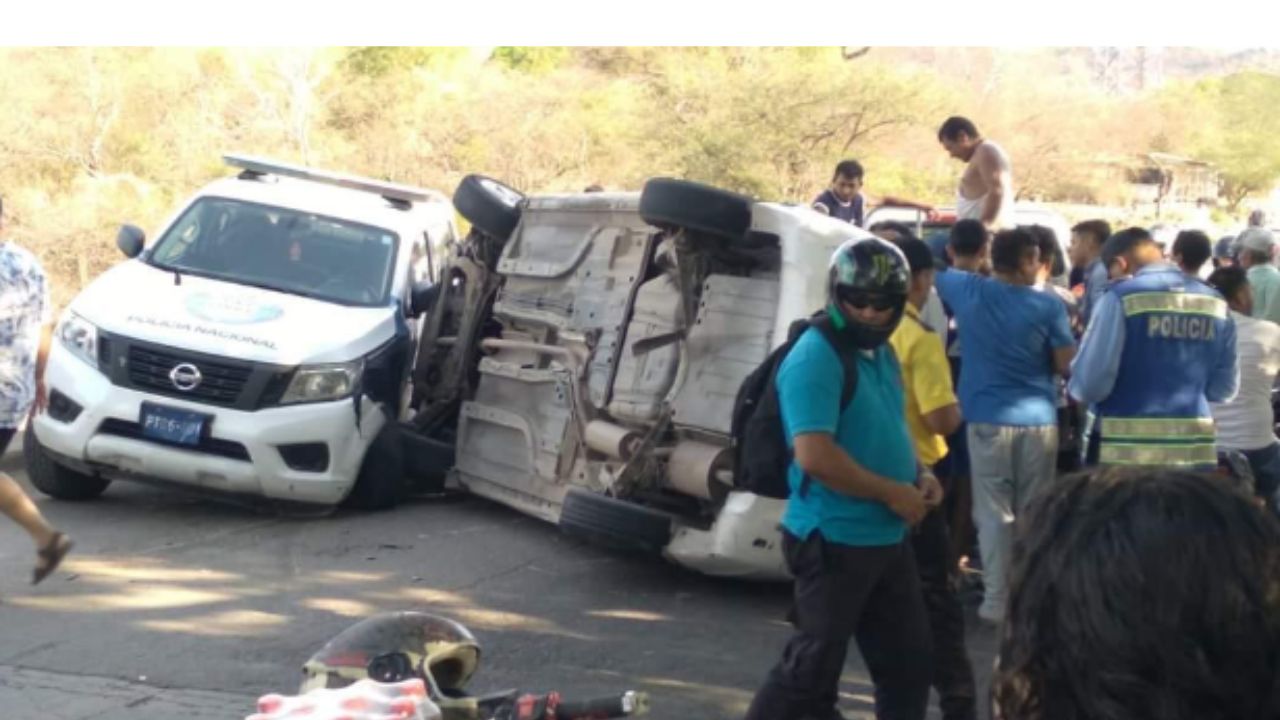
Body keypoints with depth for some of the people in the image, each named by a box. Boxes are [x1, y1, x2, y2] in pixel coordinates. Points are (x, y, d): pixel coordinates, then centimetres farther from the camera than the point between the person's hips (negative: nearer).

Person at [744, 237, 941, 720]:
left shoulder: (881, 353, 12)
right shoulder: (815, 359, -18)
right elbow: (815, 456, -27)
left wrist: (918, 476, 6)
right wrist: (893, 494, -19)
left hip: (887, 539, 9)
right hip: (834, 541, -9)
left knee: (908, 663, 16)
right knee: (813, 667, -1)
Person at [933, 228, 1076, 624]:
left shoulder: (967, 291, -2)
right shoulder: (1048, 306, -5)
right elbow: (1067, 365, -1)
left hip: (988, 420, 0)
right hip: (1039, 421, 0)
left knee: (994, 513, 2)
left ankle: (997, 599, 1)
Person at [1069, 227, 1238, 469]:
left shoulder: (1122, 298, -9)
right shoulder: (1215, 301, 7)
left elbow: (1091, 383, -10)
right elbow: (1224, 388, 14)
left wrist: (1075, 387, 12)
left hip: (1126, 451, -5)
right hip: (1195, 450, 5)